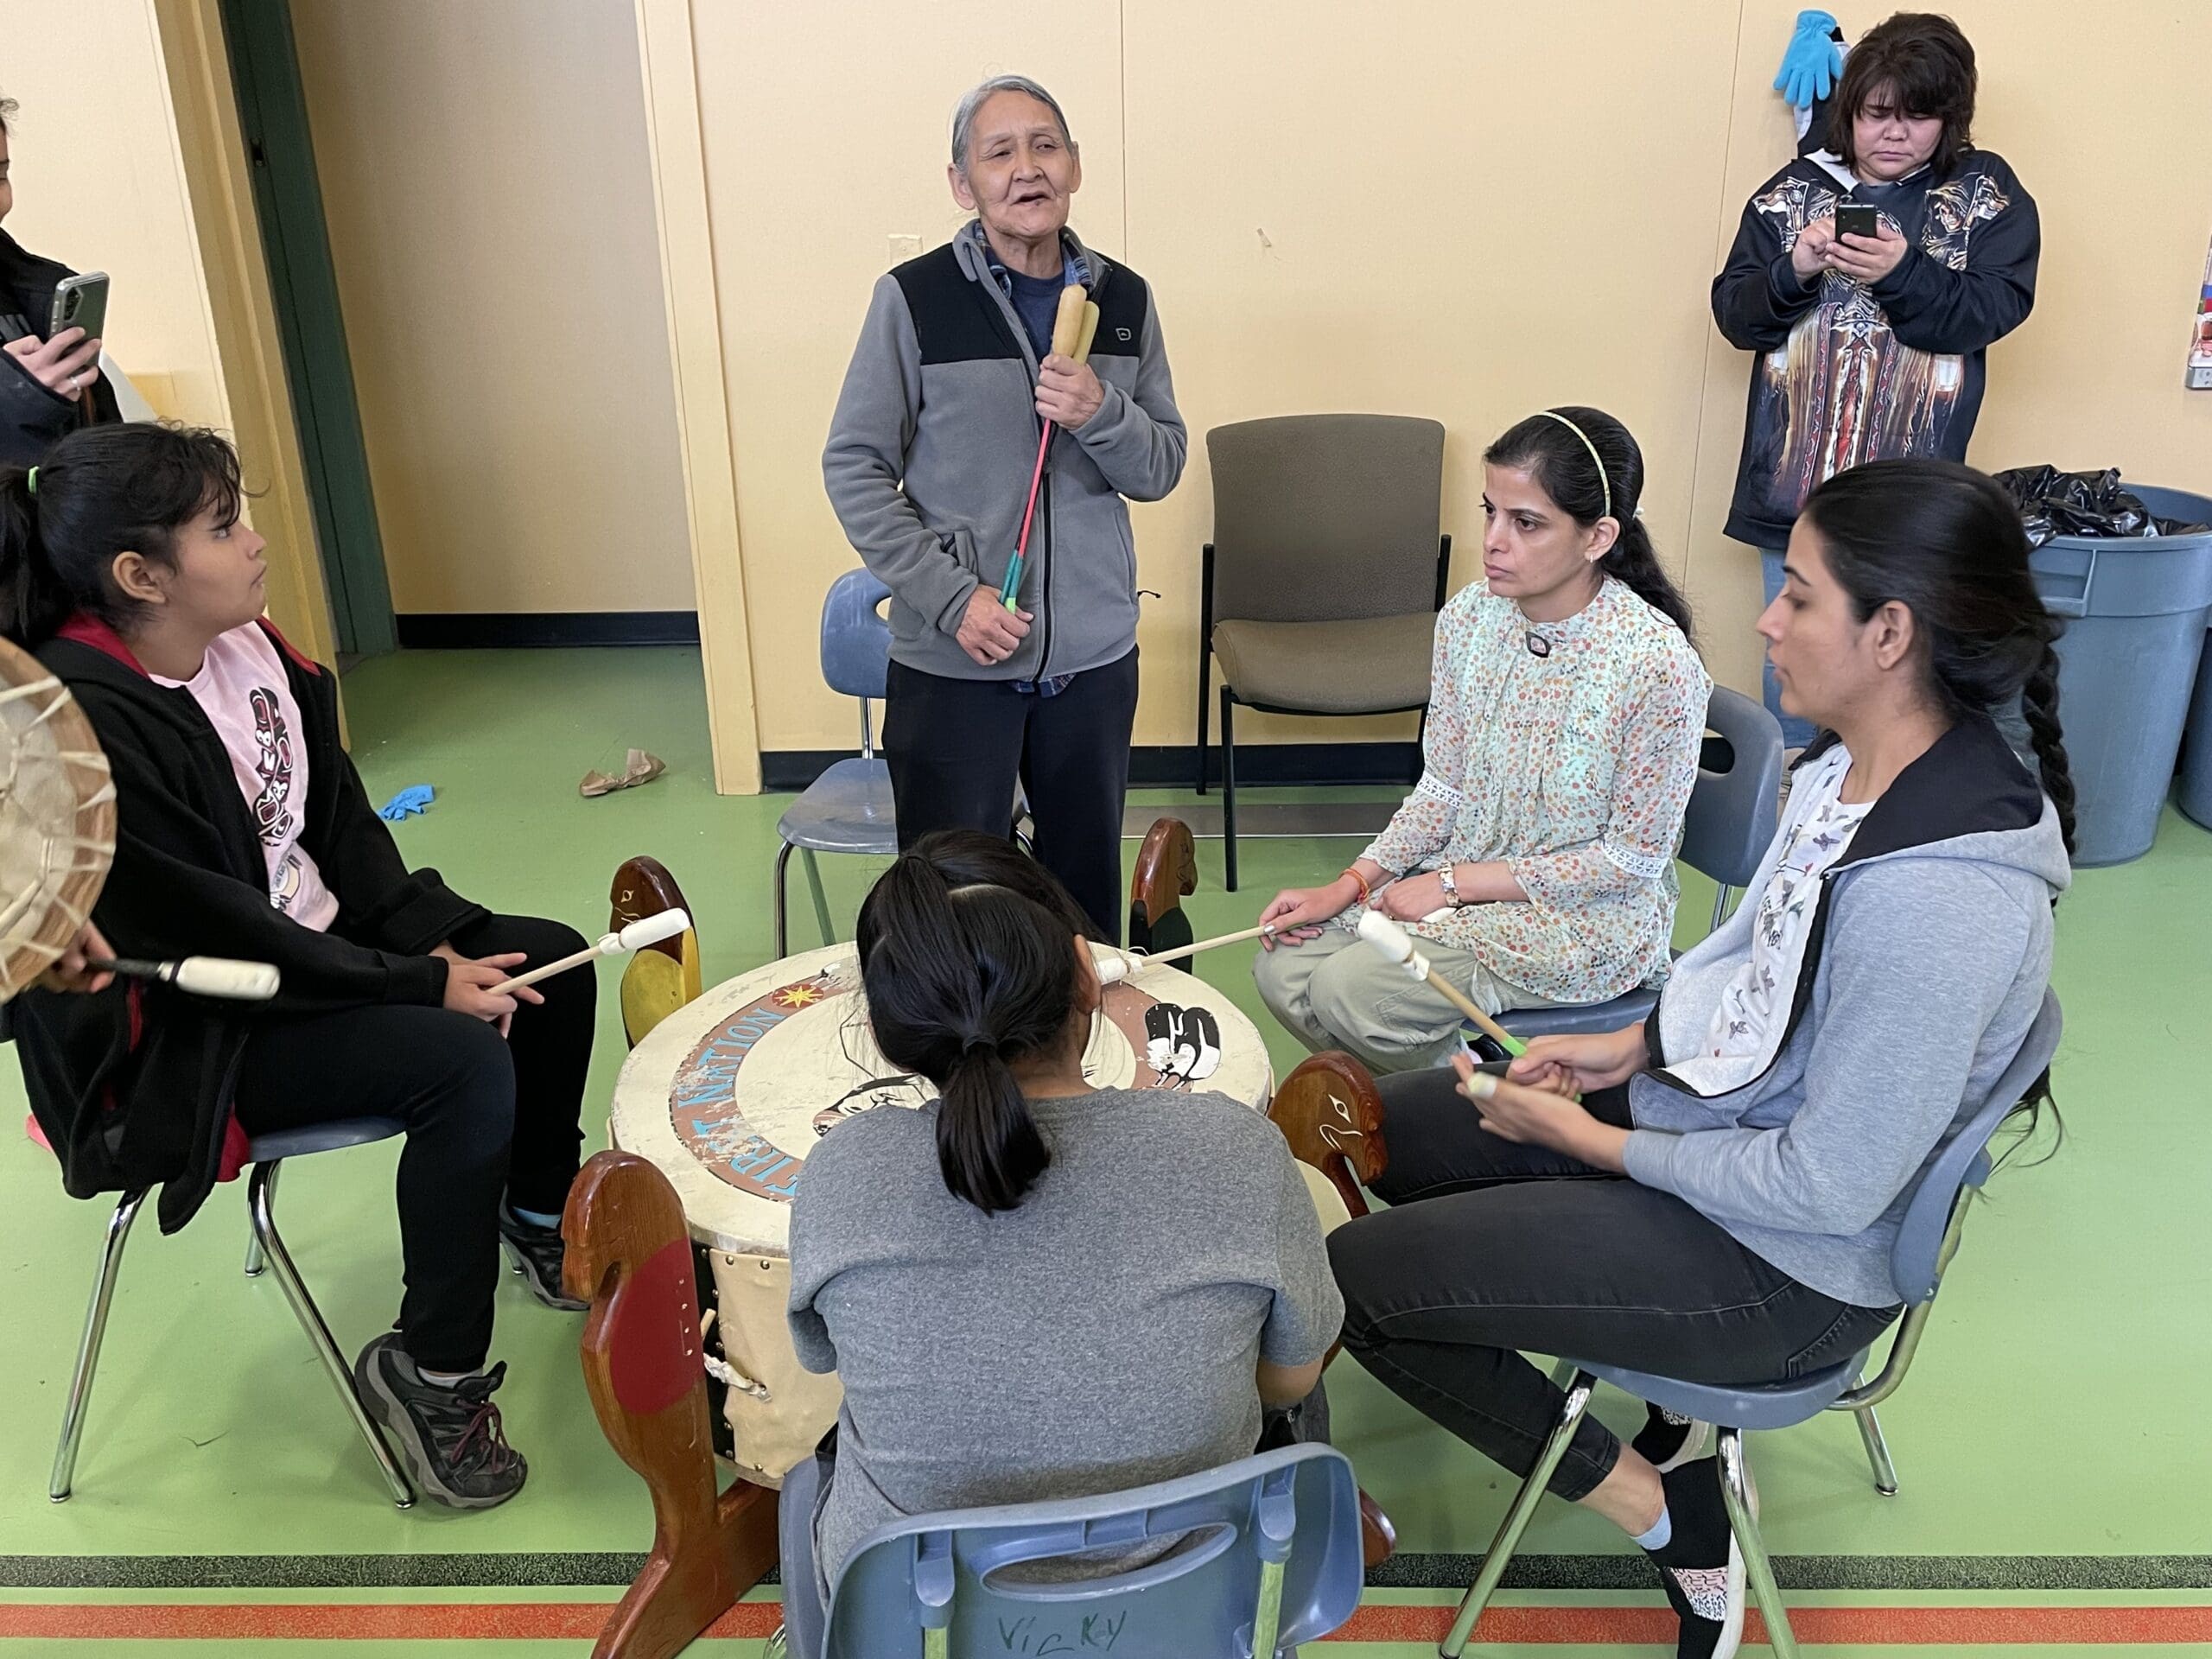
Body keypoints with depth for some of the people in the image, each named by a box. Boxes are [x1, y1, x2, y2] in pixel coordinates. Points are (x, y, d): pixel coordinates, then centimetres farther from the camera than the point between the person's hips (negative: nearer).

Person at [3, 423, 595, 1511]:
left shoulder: (245, 646, -3)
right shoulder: (87, 727, -28)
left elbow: (339, 823, 3)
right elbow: (214, 933, -26)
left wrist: (435, 938, -9)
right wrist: (421, 984, -23)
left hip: (317, 943, 9)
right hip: (183, 1035, -9)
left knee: (552, 963, 3)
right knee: (463, 1063, -27)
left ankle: (541, 1225, 23)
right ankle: (433, 1373, -8)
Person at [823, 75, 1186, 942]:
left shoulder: (1123, 300, 5)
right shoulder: (913, 298, -6)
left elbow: (1162, 469, 7)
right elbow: (853, 469, -5)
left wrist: (1101, 412, -15)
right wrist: (952, 598, -15)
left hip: (1096, 655, 4)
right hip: (951, 663, -3)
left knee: (1088, 890, 15)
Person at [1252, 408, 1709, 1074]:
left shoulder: (1659, 663, -23)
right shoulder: (1470, 616, -5)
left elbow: (1633, 857, -16)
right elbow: (1444, 789, 4)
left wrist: (1455, 883, -17)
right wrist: (1351, 883, -9)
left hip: (1586, 916, -6)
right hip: (1458, 882, 6)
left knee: (1351, 991, -21)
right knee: (1283, 965, -8)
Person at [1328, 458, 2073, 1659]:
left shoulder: (1937, 898, -34)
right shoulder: (1851, 767, -8)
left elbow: (1831, 1187, -27)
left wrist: (1600, 1143, -17)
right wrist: (1633, 1046, 1)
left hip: (1788, 1262, -9)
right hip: (1693, 1102, 9)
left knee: (1352, 1278, -7)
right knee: (1368, 1133, 13)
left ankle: (1653, 1505, 10)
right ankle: (1639, 1411, 20)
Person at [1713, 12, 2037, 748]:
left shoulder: (1988, 193, 4)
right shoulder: (1796, 188, 6)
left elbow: (1993, 311, -7)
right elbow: (1734, 313, 4)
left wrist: (1902, 272, -22)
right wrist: (1794, 269, -16)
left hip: (1910, 494, -1)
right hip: (1794, 477, 2)